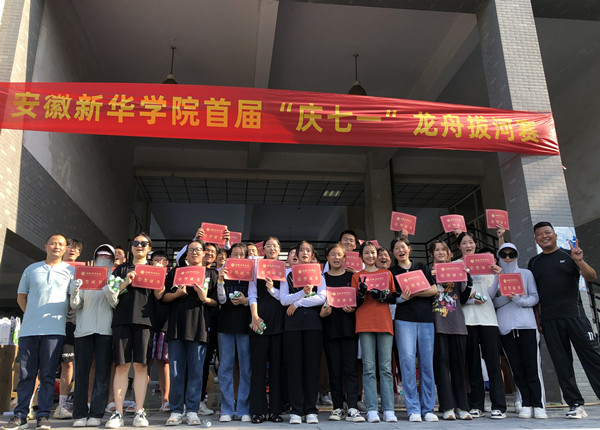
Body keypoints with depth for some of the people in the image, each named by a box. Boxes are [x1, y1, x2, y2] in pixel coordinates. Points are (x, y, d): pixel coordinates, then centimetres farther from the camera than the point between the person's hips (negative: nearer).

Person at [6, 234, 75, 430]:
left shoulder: (70, 271, 7)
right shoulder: (32, 269, 14)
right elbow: (21, 297, 18)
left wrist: (63, 314, -1)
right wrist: (32, 316, 11)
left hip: (54, 330, -2)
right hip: (29, 329, 2)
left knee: (47, 375, -1)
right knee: (25, 374, 5)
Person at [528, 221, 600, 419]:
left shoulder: (568, 255, 7)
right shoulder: (534, 262, 14)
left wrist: (579, 261, -21)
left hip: (574, 315, -2)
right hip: (549, 320, 3)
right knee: (562, 363, 3)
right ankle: (575, 405, 9)